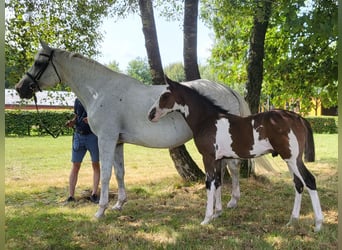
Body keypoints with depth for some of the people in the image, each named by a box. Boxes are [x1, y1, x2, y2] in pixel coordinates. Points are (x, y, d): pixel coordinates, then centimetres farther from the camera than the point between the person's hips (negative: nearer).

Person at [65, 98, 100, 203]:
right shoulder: (78, 100, 11)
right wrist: (72, 122, -3)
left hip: (93, 135, -3)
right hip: (79, 135, 3)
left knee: (96, 165, 2)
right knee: (75, 166, 3)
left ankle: (94, 194, 11)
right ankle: (71, 196, 6)